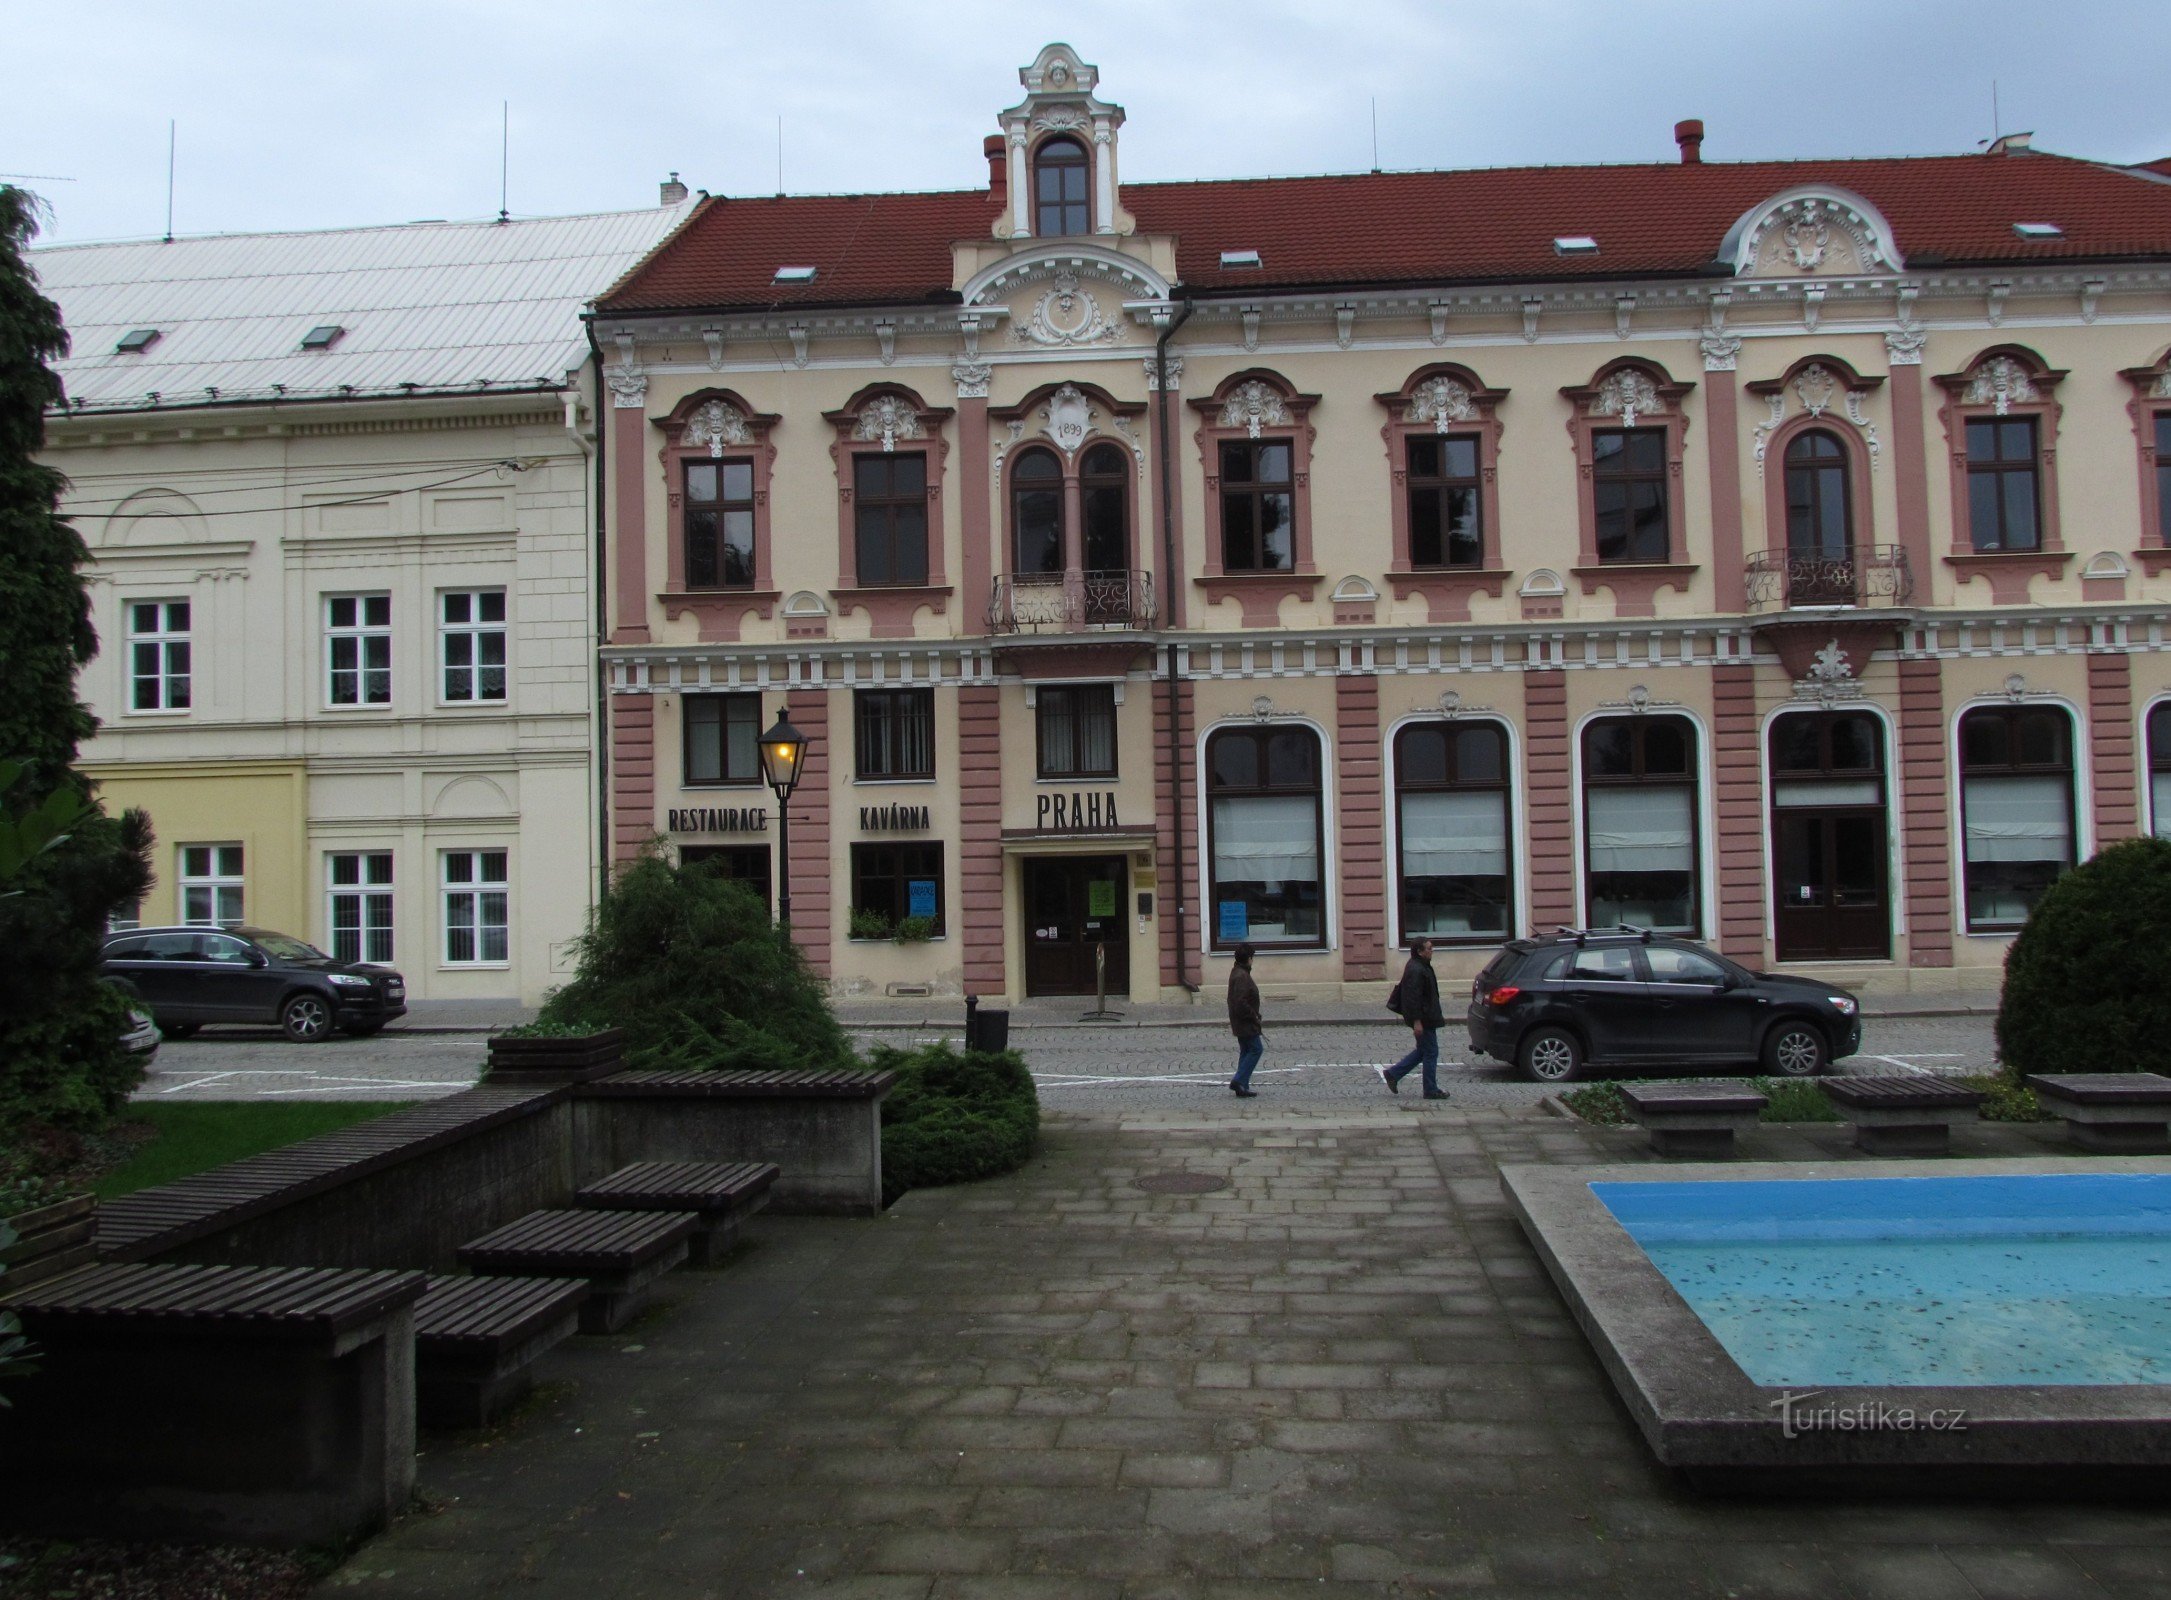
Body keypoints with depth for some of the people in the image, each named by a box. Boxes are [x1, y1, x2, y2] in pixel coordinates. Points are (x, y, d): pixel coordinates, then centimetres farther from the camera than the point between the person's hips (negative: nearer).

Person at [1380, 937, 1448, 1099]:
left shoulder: (1421, 967, 13)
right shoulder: (1416, 971, -21)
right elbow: (1413, 997, -25)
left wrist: (1438, 1015, 26)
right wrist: (1417, 1021, -25)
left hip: (1427, 1017, 11)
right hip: (1423, 1019, -11)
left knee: (1423, 1051, 18)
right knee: (1431, 1053, -2)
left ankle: (1392, 1074, 20)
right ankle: (1431, 1090, 7)